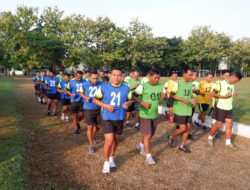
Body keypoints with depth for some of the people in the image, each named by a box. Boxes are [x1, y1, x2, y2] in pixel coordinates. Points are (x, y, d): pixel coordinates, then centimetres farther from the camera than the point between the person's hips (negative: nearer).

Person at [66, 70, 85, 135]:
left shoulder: (84, 81, -1)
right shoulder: (71, 82, 0)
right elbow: (67, 90, 9)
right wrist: (71, 94, -9)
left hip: (82, 101, 0)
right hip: (74, 101, 0)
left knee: (81, 115, 0)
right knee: (75, 115, 5)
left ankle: (78, 122, 35)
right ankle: (76, 129, 21)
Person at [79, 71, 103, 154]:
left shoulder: (101, 84, -9)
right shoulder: (85, 85, -6)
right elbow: (81, 92, 11)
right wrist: (85, 97, -9)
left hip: (98, 108, 2)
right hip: (88, 109, -2)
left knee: (98, 126, 15)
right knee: (90, 127, -4)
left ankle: (92, 136, 48)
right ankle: (91, 145, 16)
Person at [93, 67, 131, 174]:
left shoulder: (126, 88, -2)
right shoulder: (104, 87, -7)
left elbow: (130, 100, 8)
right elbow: (95, 99, 1)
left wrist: (127, 104, -17)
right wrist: (106, 106, -15)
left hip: (120, 118, 3)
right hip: (107, 118, -2)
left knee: (115, 140, 17)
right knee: (109, 141, -8)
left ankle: (111, 157, 44)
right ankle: (106, 162, 17)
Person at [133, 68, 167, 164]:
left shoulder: (160, 86, 1)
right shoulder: (143, 87, -15)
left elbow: (164, 97, 9)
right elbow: (133, 95, -9)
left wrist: (164, 96, -15)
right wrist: (142, 103, -22)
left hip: (155, 114, 6)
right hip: (145, 114, -6)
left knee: (152, 134, 17)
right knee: (147, 135, -4)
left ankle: (141, 145, 44)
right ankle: (148, 156, 12)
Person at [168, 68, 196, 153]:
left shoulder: (190, 84, 8)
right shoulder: (178, 84, -12)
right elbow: (172, 95, -11)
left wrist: (194, 99, -1)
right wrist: (183, 100, -20)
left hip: (188, 110, 7)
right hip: (179, 110, -7)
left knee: (188, 128, 8)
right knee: (183, 128, -8)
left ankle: (182, 145, 24)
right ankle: (171, 137, 21)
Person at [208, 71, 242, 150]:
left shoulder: (232, 85, 9)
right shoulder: (221, 84, -14)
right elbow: (212, 94, -15)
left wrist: (233, 95, -1)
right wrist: (224, 96, -20)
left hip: (229, 108, 7)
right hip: (221, 108, -7)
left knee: (229, 125, 6)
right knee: (218, 125, 2)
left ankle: (228, 142, 18)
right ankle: (210, 137, 24)